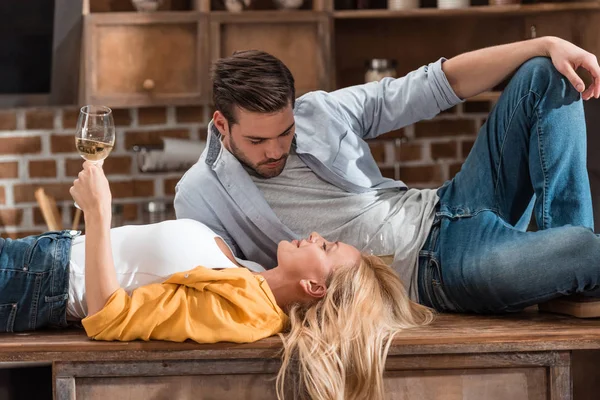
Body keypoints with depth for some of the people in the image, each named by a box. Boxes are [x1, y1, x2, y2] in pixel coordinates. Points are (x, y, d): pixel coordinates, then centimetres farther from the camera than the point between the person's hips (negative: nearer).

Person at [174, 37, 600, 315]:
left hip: (446, 210, 6)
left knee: (546, 74, -3)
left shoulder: (320, 112, 2)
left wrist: (547, 45, -5)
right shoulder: (200, 196, -6)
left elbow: (433, 86, 3)